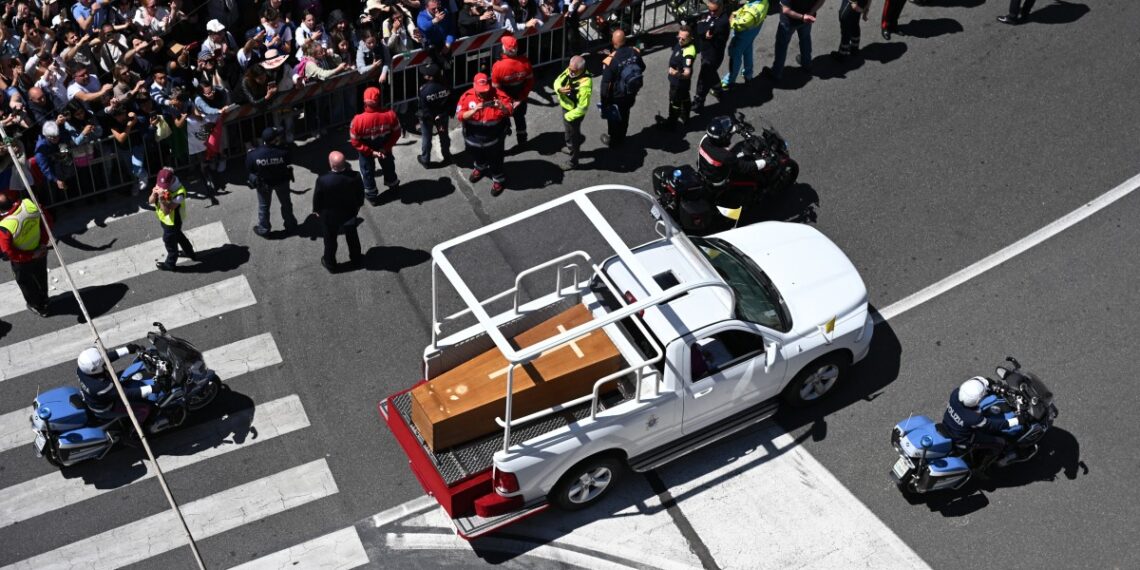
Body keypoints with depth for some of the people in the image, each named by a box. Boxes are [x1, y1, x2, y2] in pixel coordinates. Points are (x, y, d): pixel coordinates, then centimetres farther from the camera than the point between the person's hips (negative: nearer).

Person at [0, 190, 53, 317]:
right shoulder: (30, 204, -28)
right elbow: (48, 220, -12)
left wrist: (31, 255, -14)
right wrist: (44, 242, -7)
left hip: (22, 261, -4)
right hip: (41, 252, 4)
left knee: (26, 284, 28)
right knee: (41, 278, 32)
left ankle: (38, 307, 51)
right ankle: (44, 301, 58)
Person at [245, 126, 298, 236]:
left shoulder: (253, 155, -31)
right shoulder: (282, 152, -35)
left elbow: (249, 169, -16)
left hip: (263, 183, 0)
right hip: (281, 181, 0)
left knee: (263, 206, 26)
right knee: (286, 203, 28)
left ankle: (263, 229, 43)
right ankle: (290, 224, 48)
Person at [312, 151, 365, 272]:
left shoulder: (323, 180, -34)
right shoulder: (354, 176, -28)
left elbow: (317, 198, -17)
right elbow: (360, 193, -9)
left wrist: (317, 210, 4)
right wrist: (358, 204, 13)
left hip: (330, 215, -2)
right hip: (350, 212, 2)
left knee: (330, 239, 23)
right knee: (352, 236, 28)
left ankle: (330, 263, 43)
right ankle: (355, 258, 50)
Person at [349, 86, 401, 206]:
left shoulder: (358, 120, -35)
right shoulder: (390, 114, -30)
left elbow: (355, 142, -24)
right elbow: (396, 133, -15)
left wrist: (371, 152, -16)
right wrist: (386, 147, -9)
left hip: (366, 151, -2)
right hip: (385, 148, 2)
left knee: (368, 172, 25)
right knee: (388, 167, 32)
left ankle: (372, 196, 44)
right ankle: (393, 186, 57)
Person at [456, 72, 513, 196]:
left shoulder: (499, 95, -22)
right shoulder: (467, 97, -18)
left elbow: (509, 112, -28)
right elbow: (459, 116, -23)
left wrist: (502, 107, -51)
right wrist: (474, 110, -40)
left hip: (494, 139, -3)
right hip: (473, 138, 3)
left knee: (495, 161, 17)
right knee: (477, 156, 32)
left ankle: (498, 179, 45)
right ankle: (480, 168, 65)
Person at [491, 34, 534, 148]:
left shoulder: (498, 66, -32)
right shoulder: (525, 62, -22)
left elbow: (496, 88, -22)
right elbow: (530, 82, -11)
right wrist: (521, 98, -4)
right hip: (520, 98, 3)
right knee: (520, 118, 28)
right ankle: (522, 142, 48)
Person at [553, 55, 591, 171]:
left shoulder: (585, 84, -37)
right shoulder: (570, 71, -13)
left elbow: (582, 107, -31)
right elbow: (558, 81, 0)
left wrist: (568, 116, -20)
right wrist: (559, 89, -25)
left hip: (573, 112, -7)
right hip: (565, 107, 7)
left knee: (571, 137, 13)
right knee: (574, 132, 32)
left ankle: (573, 162, 34)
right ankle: (572, 149, 59)